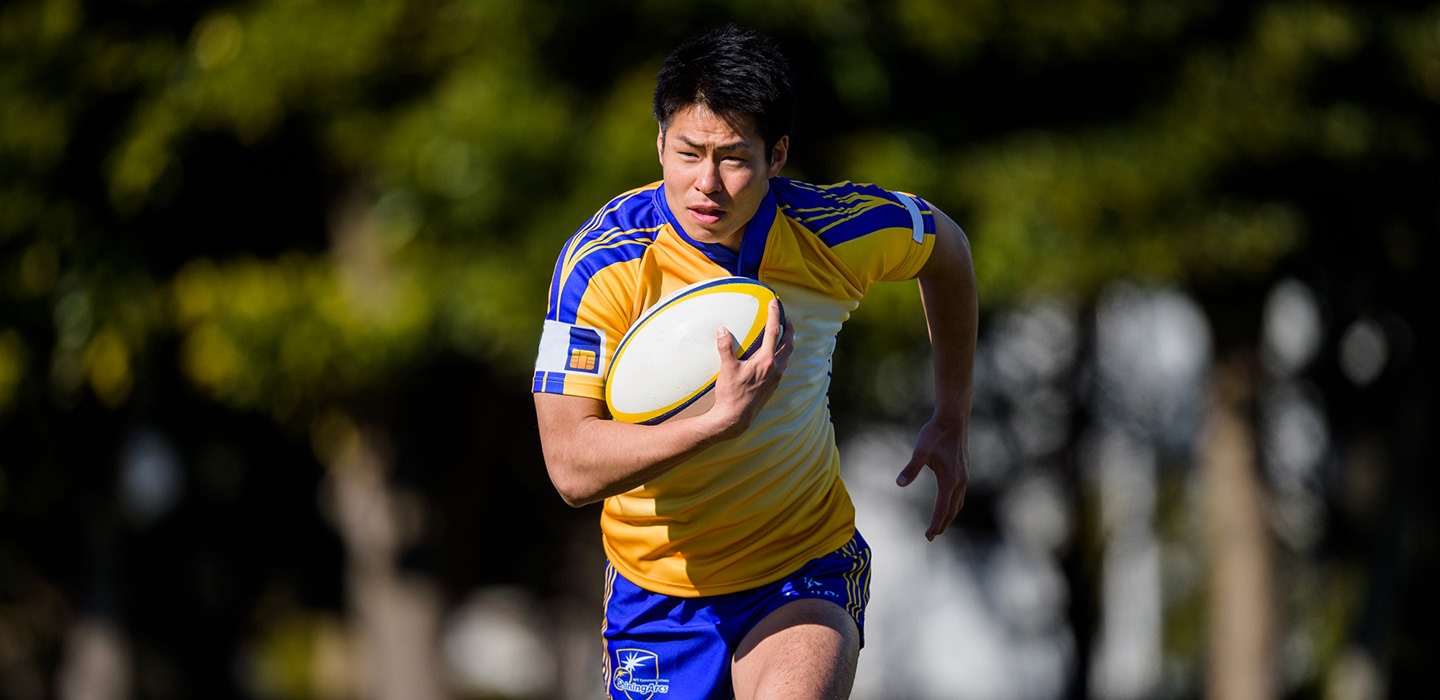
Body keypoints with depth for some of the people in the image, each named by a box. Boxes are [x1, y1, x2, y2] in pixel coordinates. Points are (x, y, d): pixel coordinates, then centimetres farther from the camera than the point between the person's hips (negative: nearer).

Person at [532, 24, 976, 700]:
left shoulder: (838, 232, -13)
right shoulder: (602, 263, -20)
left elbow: (945, 245, 13)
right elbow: (571, 468, -27)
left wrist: (951, 421, 15)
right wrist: (723, 419, -38)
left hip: (805, 580, -1)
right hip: (657, 588, 1)